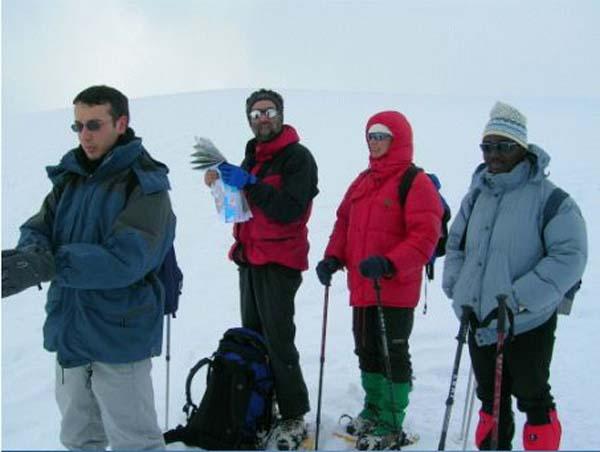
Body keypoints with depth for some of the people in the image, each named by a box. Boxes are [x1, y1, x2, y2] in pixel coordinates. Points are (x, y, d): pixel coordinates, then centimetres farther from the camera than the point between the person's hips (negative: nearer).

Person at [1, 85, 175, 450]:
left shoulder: (145, 184, -14)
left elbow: (126, 258, -26)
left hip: (118, 336, -6)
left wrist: (47, 266, -36)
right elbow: (39, 230, -1)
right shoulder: (70, 177, 7)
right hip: (69, 332, 7)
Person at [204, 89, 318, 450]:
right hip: (250, 257, 8)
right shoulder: (253, 156, 16)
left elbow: (289, 210, -19)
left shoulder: (298, 157, -8)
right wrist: (222, 182, 0)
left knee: (278, 340, -10)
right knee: (253, 335, 14)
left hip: (279, 262, -8)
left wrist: (249, 184, -24)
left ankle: (294, 418, -2)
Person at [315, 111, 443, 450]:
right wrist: (334, 257, 3)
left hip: (396, 290, -8)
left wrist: (389, 264, -29)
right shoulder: (363, 182, 14)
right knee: (367, 351, 18)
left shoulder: (415, 183, -10)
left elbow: (425, 237, -18)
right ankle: (374, 411, 36)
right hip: (362, 287, 8)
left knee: (393, 355, 2)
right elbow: (344, 223, 19)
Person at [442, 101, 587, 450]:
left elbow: (569, 256, -19)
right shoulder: (477, 194, 6)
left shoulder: (549, 197, -14)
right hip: (480, 322, 6)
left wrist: (518, 300, -24)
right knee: (491, 399, 20)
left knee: (533, 399, 9)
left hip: (527, 324, -6)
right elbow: (456, 243, 16)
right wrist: (456, 289, 2)